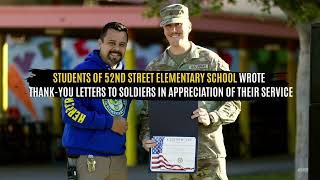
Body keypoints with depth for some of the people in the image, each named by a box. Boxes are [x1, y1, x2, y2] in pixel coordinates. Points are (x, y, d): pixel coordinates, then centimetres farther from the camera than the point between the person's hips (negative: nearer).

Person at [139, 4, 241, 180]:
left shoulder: (211, 61, 4)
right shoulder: (153, 69, 11)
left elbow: (233, 102, 4)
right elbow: (147, 111, 15)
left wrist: (211, 118, -14)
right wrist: (145, 137, -4)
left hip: (209, 155, -2)